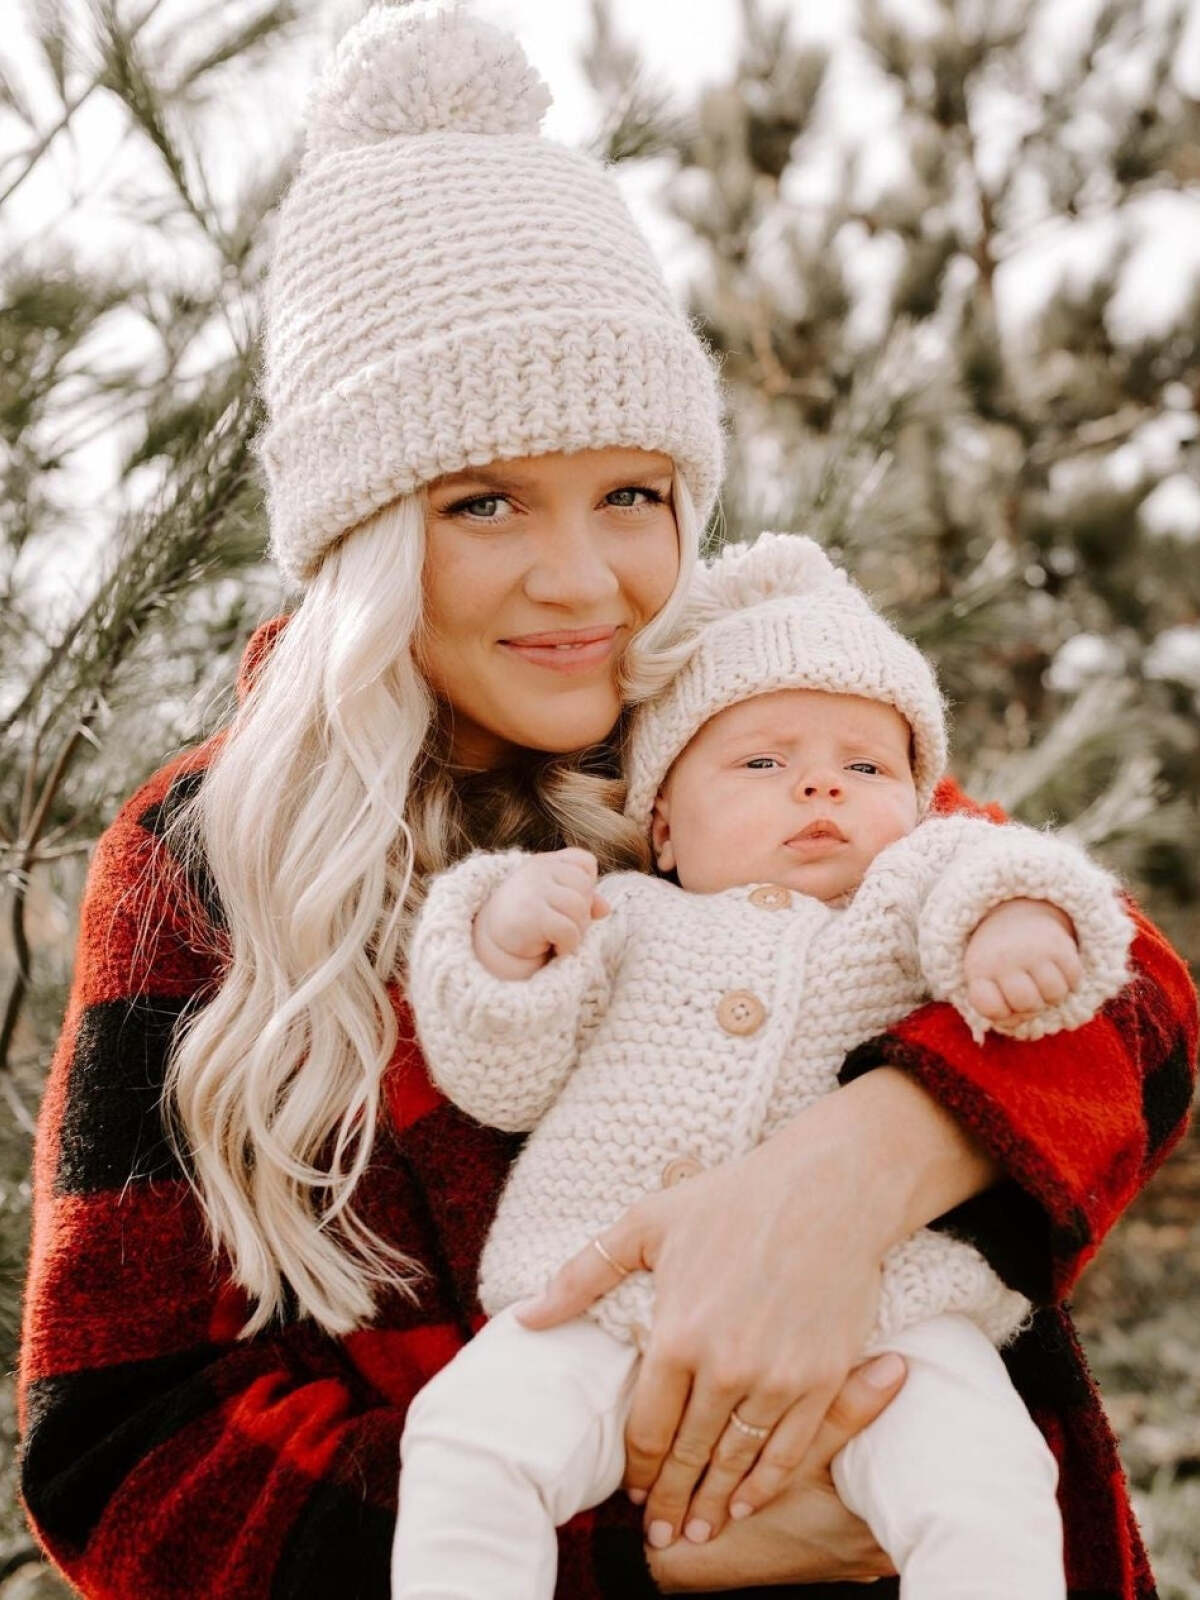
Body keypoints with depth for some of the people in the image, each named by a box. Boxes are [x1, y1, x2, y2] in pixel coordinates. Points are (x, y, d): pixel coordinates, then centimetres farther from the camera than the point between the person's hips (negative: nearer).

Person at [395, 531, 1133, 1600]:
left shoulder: (898, 908, 18)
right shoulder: (626, 921, 17)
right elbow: (502, 1082, 11)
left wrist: (1019, 915, -24)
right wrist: (506, 945, -6)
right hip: (612, 1303, 1)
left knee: (985, 1498, -22)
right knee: (468, 1440, -20)